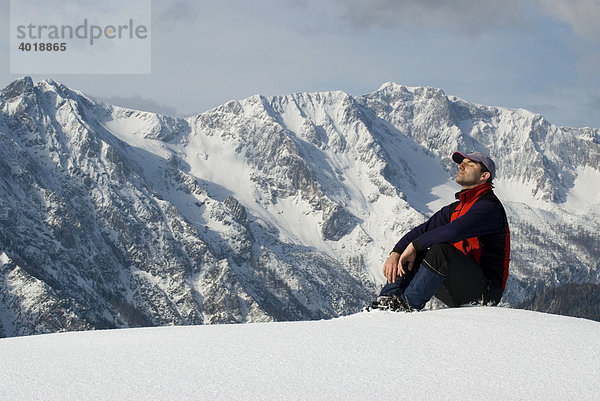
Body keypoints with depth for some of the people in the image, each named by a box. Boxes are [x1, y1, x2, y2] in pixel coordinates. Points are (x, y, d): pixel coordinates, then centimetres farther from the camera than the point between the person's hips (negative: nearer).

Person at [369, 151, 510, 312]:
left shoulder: (490, 206, -11)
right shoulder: (455, 209, 18)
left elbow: (455, 231, -27)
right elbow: (425, 229, 10)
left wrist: (415, 245, -18)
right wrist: (396, 253, -7)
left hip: (486, 290, -9)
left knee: (441, 249, -31)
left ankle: (408, 305, -26)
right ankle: (388, 299, -15)